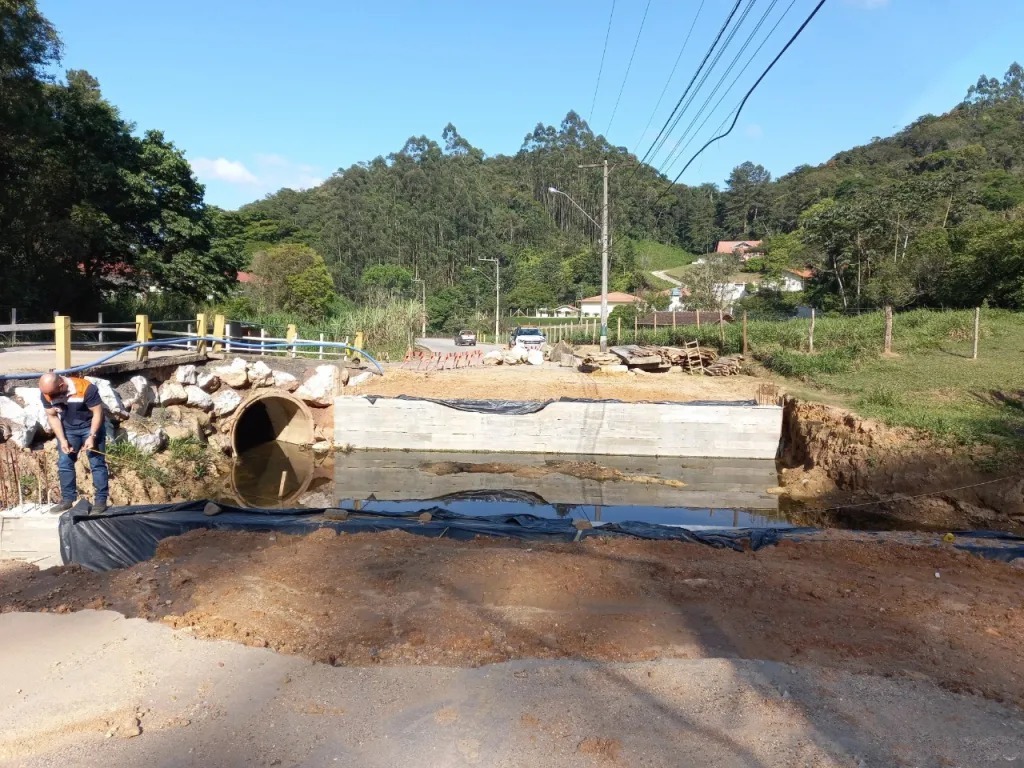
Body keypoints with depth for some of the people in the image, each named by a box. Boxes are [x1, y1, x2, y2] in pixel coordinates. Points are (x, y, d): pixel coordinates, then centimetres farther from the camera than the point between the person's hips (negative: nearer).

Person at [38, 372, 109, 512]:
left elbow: (98, 412, -22)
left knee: (97, 463, -4)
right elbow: (52, 416, -4)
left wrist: (92, 436, -26)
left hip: (90, 427, -4)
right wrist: (62, 440, -12)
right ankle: (68, 499, 14)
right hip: (67, 429, 4)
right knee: (64, 463, 3)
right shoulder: (47, 393, -17)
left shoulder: (86, 389, -32)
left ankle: (101, 499, 1)